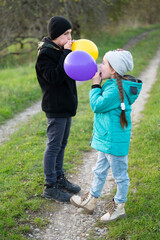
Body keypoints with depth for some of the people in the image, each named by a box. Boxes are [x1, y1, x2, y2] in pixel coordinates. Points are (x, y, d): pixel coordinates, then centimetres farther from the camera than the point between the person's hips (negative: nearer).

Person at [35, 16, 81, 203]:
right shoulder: (45, 53, -16)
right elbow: (55, 77, -27)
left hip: (66, 105, 9)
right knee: (54, 146, -1)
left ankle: (59, 178, 31)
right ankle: (50, 187, 10)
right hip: (55, 107, -9)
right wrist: (66, 53, -24)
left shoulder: (60, 50, 10)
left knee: (61, 144, 17)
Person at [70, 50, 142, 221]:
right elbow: (102, 103, 15)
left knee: (119, 174, 8)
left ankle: (119, 207, 24)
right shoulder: (113, 85, 7)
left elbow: (97, 105, -22)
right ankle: (91, 200, 38)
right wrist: (98, 85, 4)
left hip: (114, 141, -10)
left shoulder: (116, 89, -24)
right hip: (106, 137, 10)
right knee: (100, 170, 22)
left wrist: (96, 85, -12)